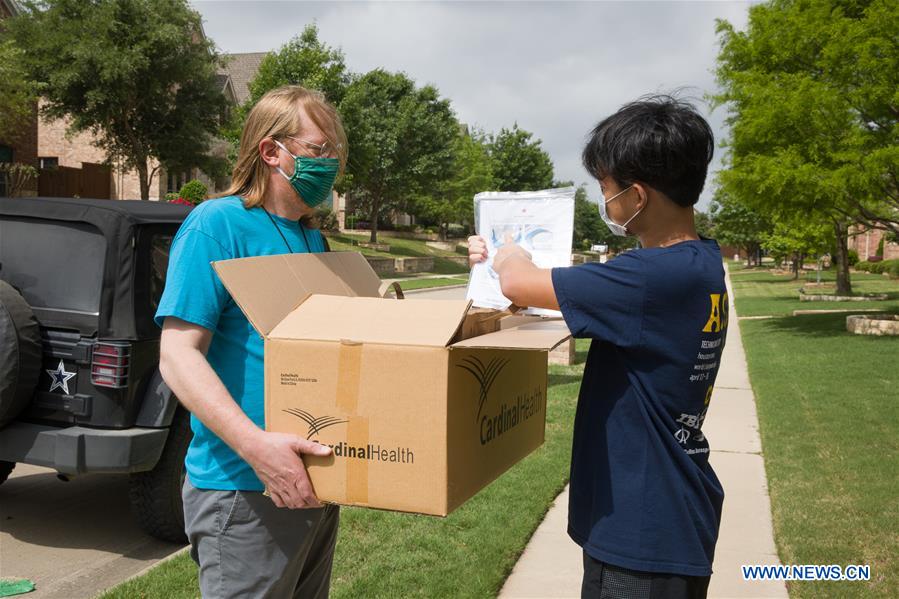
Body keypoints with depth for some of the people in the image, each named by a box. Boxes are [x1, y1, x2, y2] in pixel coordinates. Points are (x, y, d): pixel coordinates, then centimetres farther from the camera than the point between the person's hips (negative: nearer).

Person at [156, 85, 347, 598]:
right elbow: (178, 355, -20)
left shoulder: (313, 239, 11)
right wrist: (255, 446, -31)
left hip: (315, 478, 8)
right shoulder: (218, 224, -13)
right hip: (244, 489, -8)